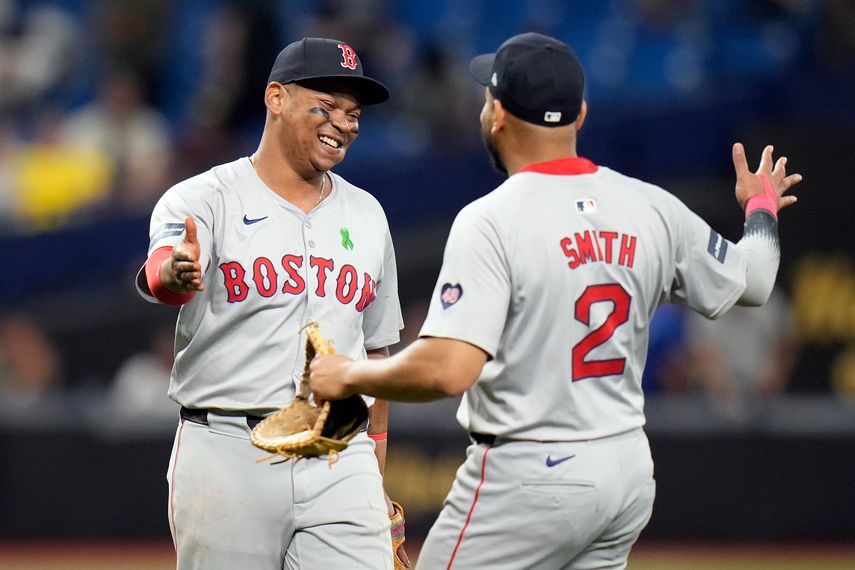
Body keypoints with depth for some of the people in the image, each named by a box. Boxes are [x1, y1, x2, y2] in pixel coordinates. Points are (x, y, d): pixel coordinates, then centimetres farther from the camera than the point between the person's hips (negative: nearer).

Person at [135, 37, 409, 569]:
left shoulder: (366, 215, 14)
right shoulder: (203, 199, -2)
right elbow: (159, 273, -24)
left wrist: (375, 476, 17)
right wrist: (177, 272, -49)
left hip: (340, 459, 4)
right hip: (226, 457, -4)